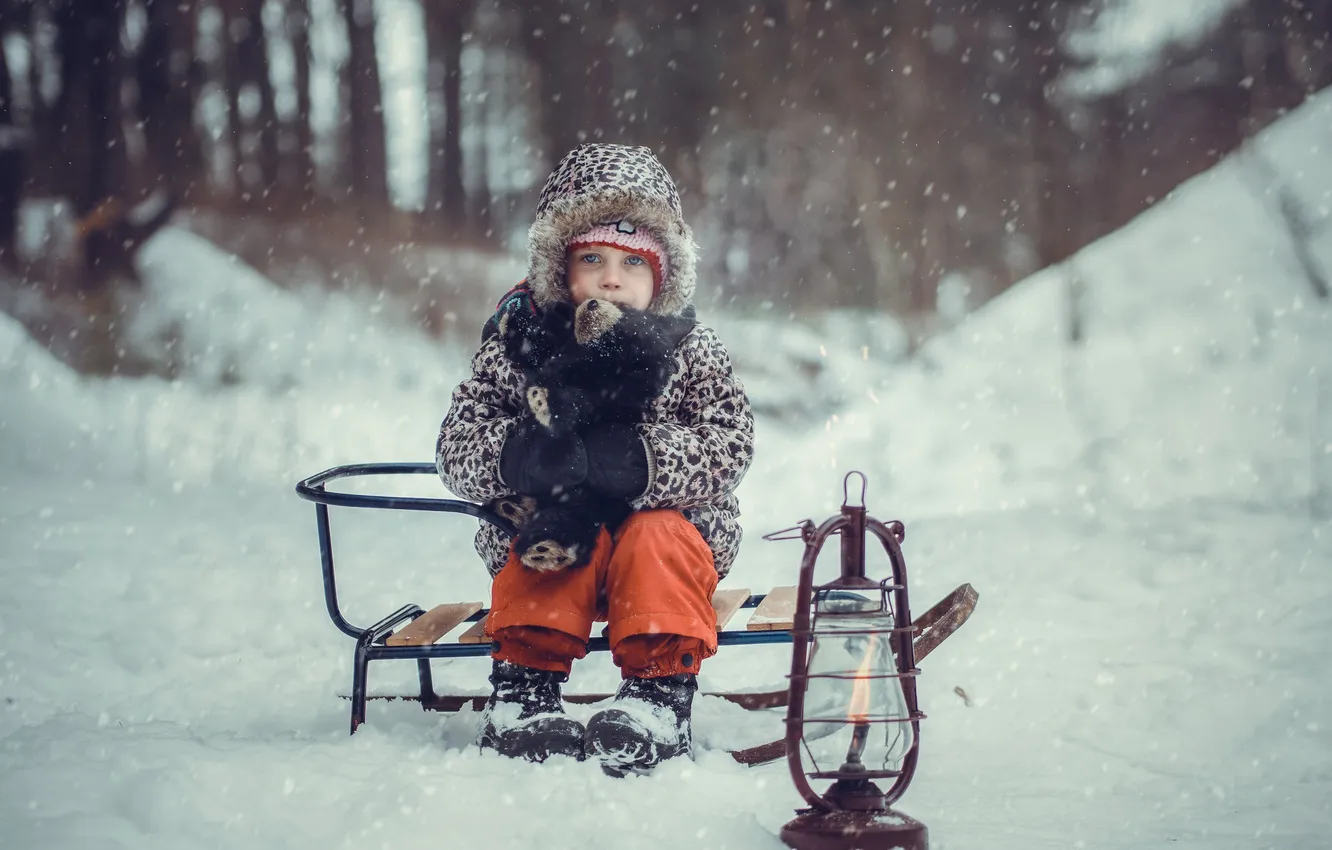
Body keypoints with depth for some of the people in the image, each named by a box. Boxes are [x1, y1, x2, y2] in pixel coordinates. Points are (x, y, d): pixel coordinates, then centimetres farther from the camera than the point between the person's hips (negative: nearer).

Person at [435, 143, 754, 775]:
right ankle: (525, 687, -26)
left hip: (671, 526, 0)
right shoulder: (516, 344, -4)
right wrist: (521, 454, -34)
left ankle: (658, 695, -27)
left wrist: (636, 460, -35)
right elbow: (456, 446, -10)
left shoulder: (692, 353, -5)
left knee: (656, 539, -32)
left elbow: (728, 448, -18)